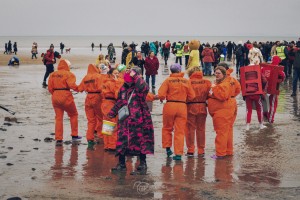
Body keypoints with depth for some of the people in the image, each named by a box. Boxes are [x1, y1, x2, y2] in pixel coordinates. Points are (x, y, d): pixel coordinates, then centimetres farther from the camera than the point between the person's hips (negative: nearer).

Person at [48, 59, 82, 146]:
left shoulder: (53, 74, 8)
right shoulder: (68, 74, -8)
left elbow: (50, 88, 6)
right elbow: (72, 85, -19)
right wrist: (78, 88, -2)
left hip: (55, 97, 5)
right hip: (66, 97, -5)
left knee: (58, 118, 10)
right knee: (73, 115, 16)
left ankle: (58, 139, 5)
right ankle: (74, 136, 19)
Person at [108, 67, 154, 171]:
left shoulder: (141, 86, -6)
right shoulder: (124, 88, 11)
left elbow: (143, 88, -33)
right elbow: (119, 102, 21)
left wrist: (135, 77, -23)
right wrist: (111, 114, 20)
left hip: (139, 119, -5)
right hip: (125, 120, 5)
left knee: (140, 140, 4)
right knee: (122, 140, 2)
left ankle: (143, 163, 17)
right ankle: (121, 164, 10)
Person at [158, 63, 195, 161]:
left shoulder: (168, 80, -6)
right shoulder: (186, 81, 0)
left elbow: (161, 95, -11)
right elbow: (192, 96, 4)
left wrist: (162, 98, 10)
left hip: (170, 106, -1)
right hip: (182, 106, 1)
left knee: (167, 128, 20)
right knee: (180, 131, 6)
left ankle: (168, 148, 17)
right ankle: (178, 153, 4)